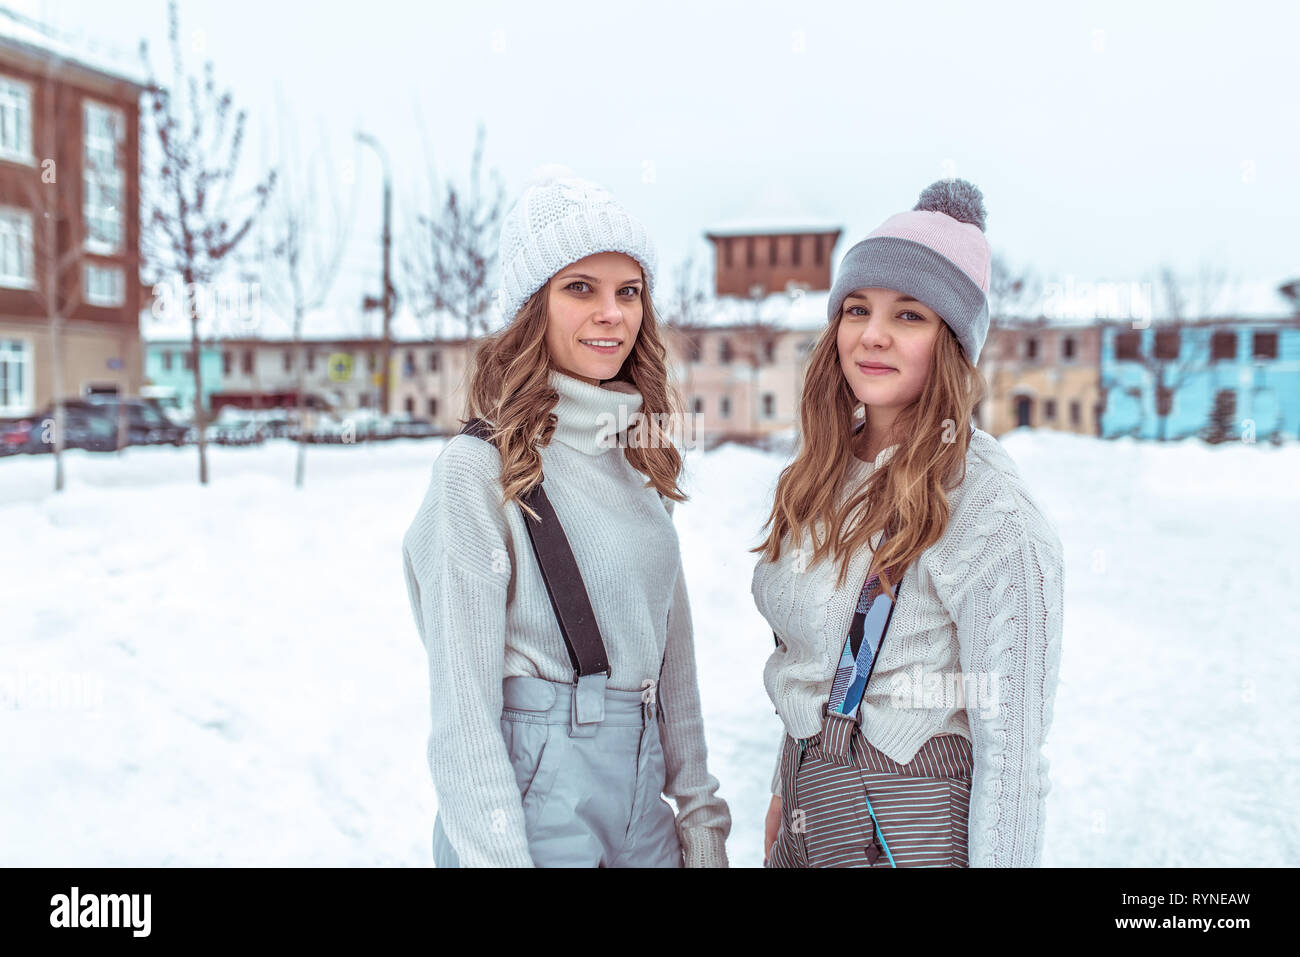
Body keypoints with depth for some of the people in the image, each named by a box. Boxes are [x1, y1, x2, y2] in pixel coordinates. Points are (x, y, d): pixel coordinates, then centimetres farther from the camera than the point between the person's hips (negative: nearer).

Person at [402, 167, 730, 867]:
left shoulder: (640, 460, 5)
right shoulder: (480, 468, -15)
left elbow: (671, 653, 10)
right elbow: (462, 707, -15)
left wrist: (701, 809, 10)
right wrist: (496, 854, -17)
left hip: (641, 806, 6)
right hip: (533, 812, -6)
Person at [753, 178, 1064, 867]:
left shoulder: (991, 510, -21)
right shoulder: (830, 473, 1)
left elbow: (1011, 747, -19)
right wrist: (786, 791, 15)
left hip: (910, 830, -6)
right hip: (811, 796, 7)